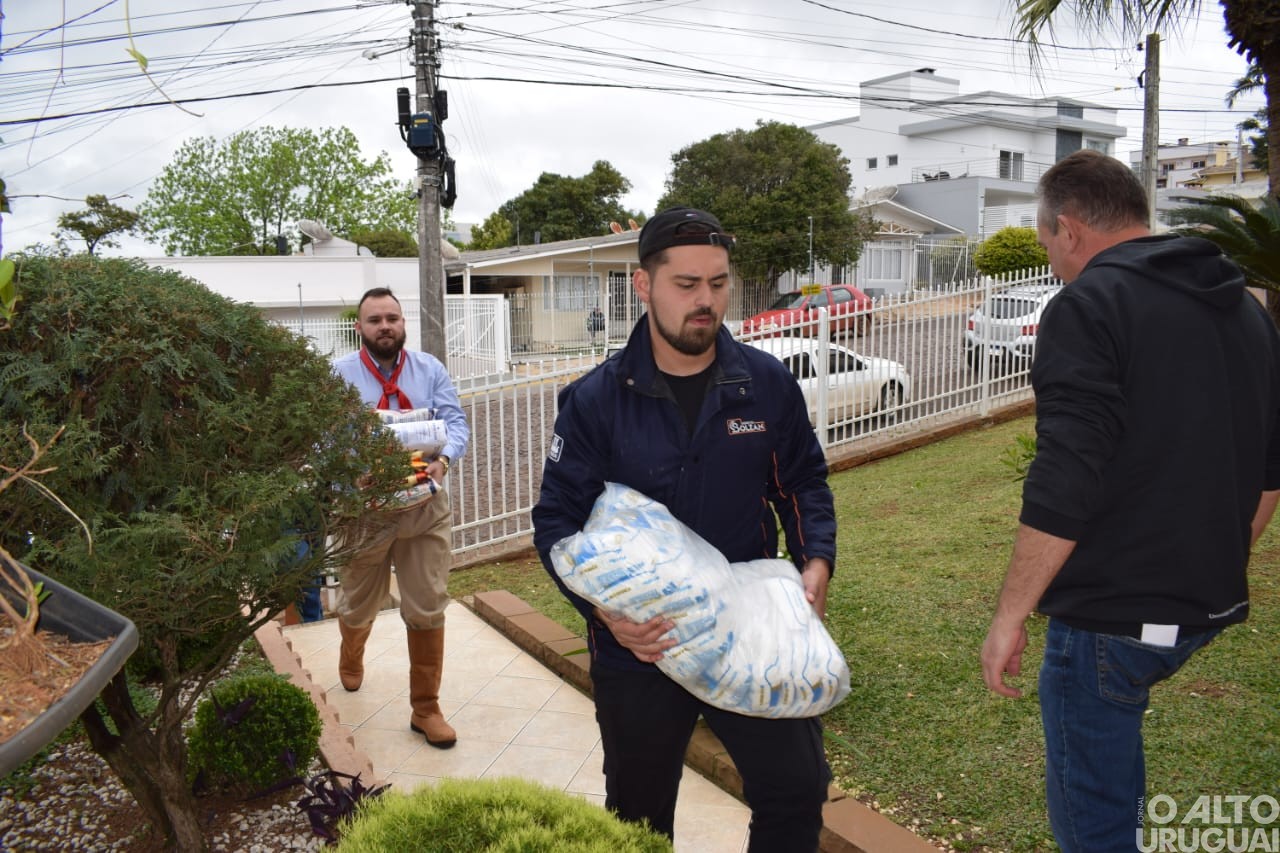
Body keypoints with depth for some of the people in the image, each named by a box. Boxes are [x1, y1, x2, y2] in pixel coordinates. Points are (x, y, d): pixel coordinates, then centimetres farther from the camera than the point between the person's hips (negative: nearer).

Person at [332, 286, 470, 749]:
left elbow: (456, 422, -5)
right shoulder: (339, 375, -5)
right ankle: (351, 659, 55)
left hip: (425, 507, 1)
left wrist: (443, 458, -26)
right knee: (358, 603, 20)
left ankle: (425, 708, 18)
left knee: (428, 610, 2)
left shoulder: (430, 369, 1)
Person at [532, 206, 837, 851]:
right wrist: (604, 610, -24)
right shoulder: (594, 400, -11)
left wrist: (816, 561, -9)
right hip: (638, 649, -1)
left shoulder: (767, 383, -4)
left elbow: (803, 482, 7)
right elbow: (557, 519, -9)